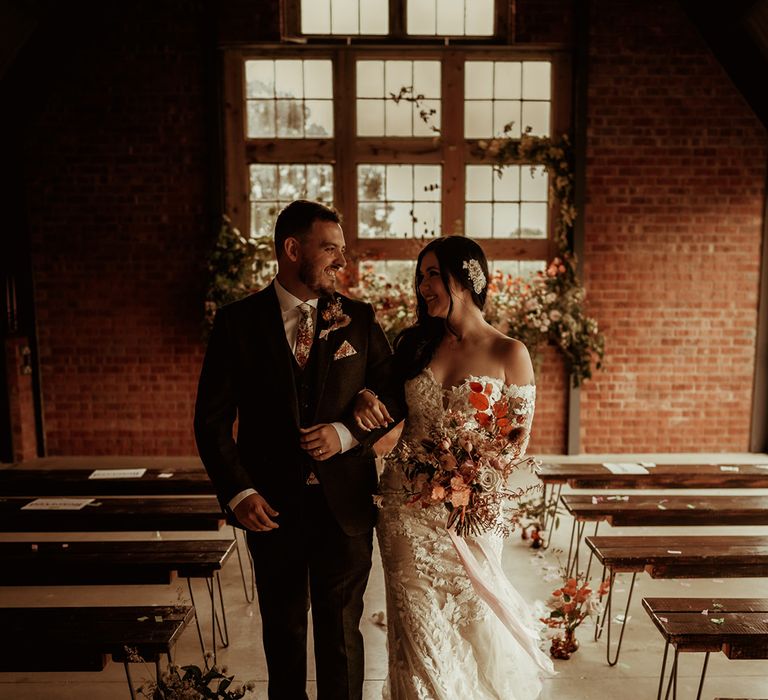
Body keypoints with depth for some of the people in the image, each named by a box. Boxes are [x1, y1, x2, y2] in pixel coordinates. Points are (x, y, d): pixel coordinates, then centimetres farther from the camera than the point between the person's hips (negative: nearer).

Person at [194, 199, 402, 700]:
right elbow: (213, 419, -4)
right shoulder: (238, 322, -5)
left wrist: (348, 433, -13)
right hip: (272, 505, 0)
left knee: (341, 629, 14)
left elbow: (394, 397, 4)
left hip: (344, 502, 1)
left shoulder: (360, 319, -1)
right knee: (283, 628, 19)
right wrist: (237, 492, -13)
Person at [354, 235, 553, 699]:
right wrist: (367, 399, -10)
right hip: (406, 502, 3)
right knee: (418, 624, 10)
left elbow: (519, 439, -3)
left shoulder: (508, 353, -6)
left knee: (469, 616, 14)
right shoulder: (414, 343, 4)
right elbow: (392, 412, 12)